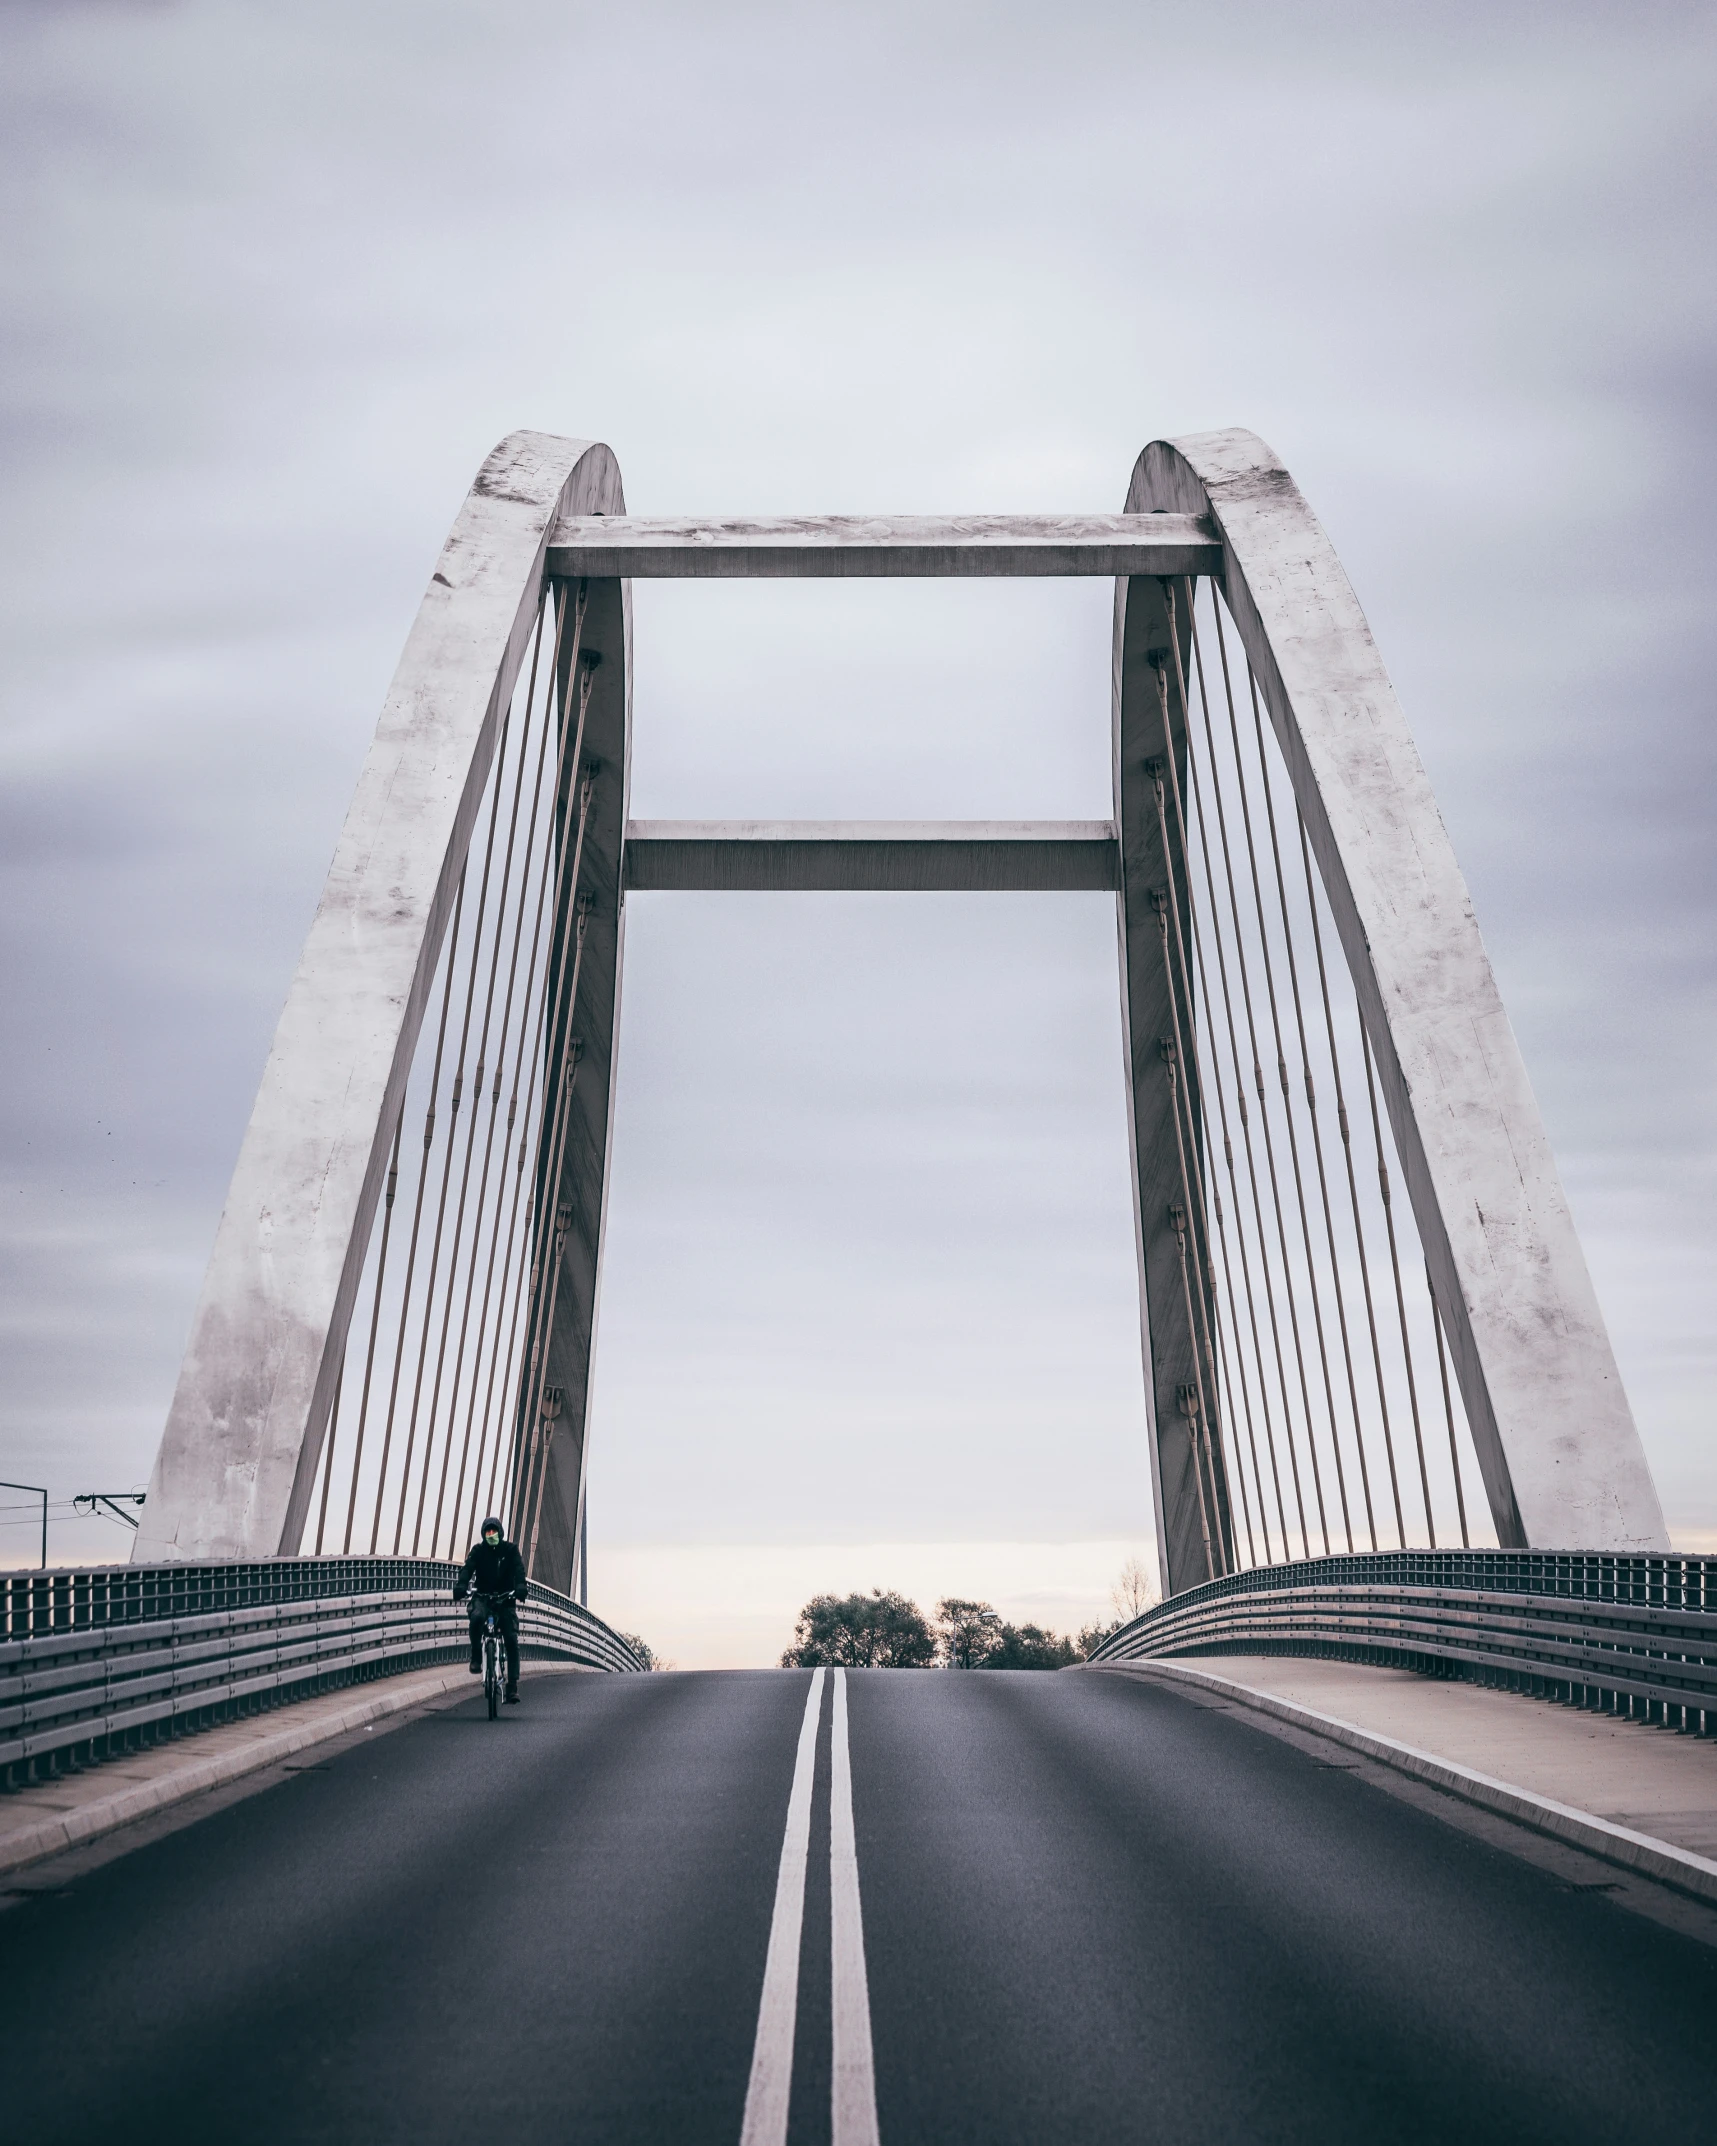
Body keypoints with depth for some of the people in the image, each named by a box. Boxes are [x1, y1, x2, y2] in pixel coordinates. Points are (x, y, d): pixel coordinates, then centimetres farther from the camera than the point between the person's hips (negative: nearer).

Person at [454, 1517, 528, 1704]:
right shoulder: (478, 1550, 3)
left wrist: (520, 1587, -34)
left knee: (511, 1639, -13)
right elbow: (467, 1568, -13)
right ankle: (476, 1657, -14)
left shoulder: (510, 1549, 2)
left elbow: (519, 1569, -13)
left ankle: (513, 1685, -13)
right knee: (476, 1617, -35)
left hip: (505, 1598, 0)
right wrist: (461, 1586, -34)